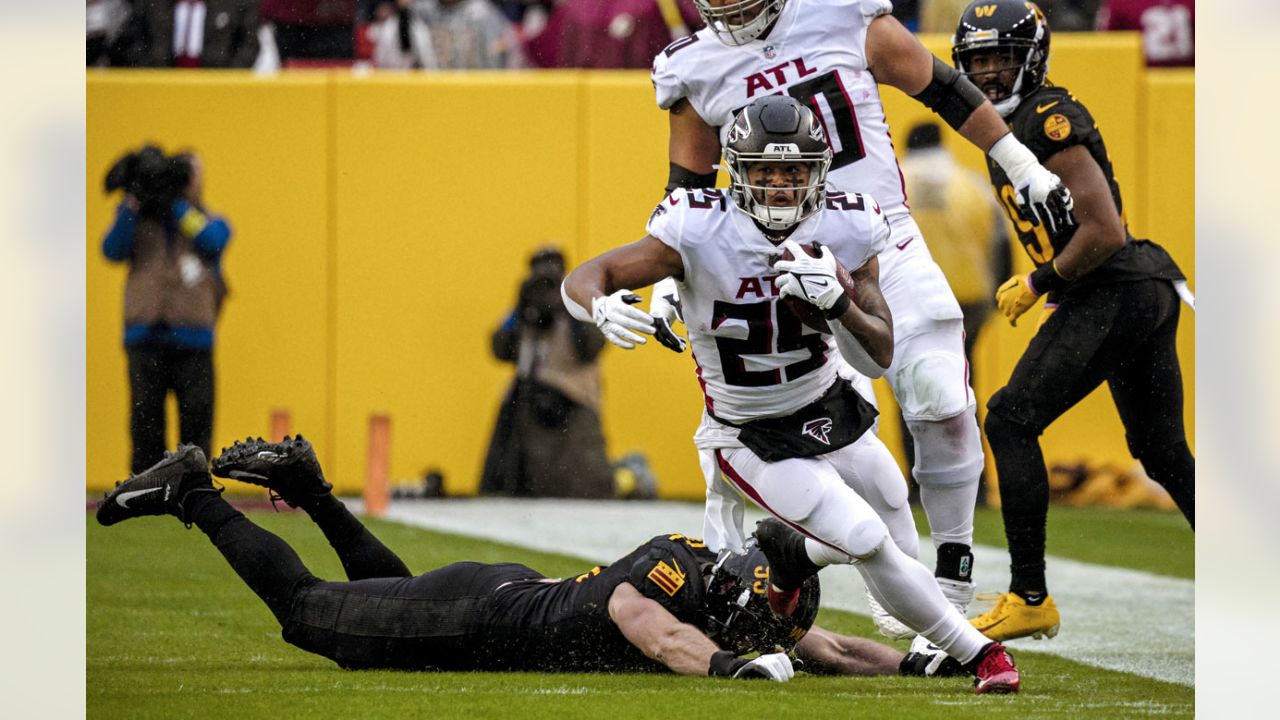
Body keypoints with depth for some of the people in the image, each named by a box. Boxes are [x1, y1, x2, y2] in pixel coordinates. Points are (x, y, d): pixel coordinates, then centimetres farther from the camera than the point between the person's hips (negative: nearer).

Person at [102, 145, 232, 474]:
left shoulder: (210, 222, 13)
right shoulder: (140, 221, 12)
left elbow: (211, 240, -10)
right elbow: (113, 250, -4)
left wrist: (176, 202, -9)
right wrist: (133, 205, -13)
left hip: (192, 341, 0)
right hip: (145, 336, 0)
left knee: (196, 420, -1)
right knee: (146, 422, 1)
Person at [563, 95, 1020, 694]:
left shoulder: (846, 232, -13)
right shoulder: (700, 233, -23)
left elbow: (880, 357, -9)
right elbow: (582, 280, -20)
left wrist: (835, 302, -29)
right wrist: (604, 308, -44)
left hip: (832, 412, 5)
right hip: (755, 440, -5)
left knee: (903, 551, 11)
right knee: (871, 545, -19)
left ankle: (790, 558, 40)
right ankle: (976, 651, 1)